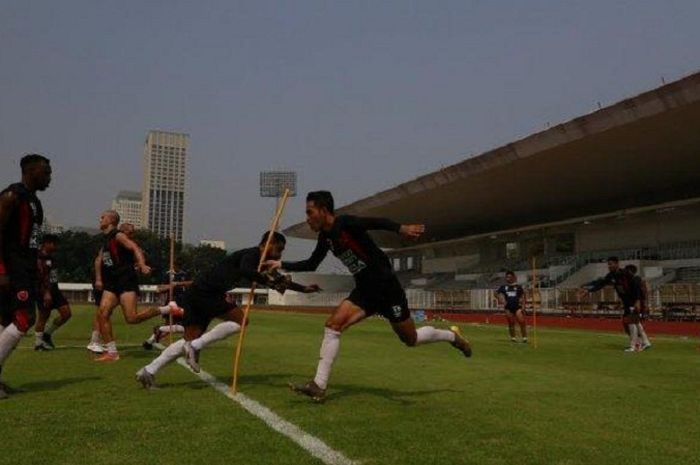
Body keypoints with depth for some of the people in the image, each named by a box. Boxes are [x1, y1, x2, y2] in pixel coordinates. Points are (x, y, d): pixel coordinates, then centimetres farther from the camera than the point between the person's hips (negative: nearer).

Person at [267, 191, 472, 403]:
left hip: (386, 287, -7)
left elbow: (376, 222, -37)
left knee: (411, 339, 6)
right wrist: (282, 264, 12)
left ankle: (452, 335, 34)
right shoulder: (325, 237, 6)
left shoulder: (345, 223, -19)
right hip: (364, 290, 7)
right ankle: (319, 386, -7)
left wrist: (401, 228, -56)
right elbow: (311, 265, 21)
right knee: (333, 325, -10)